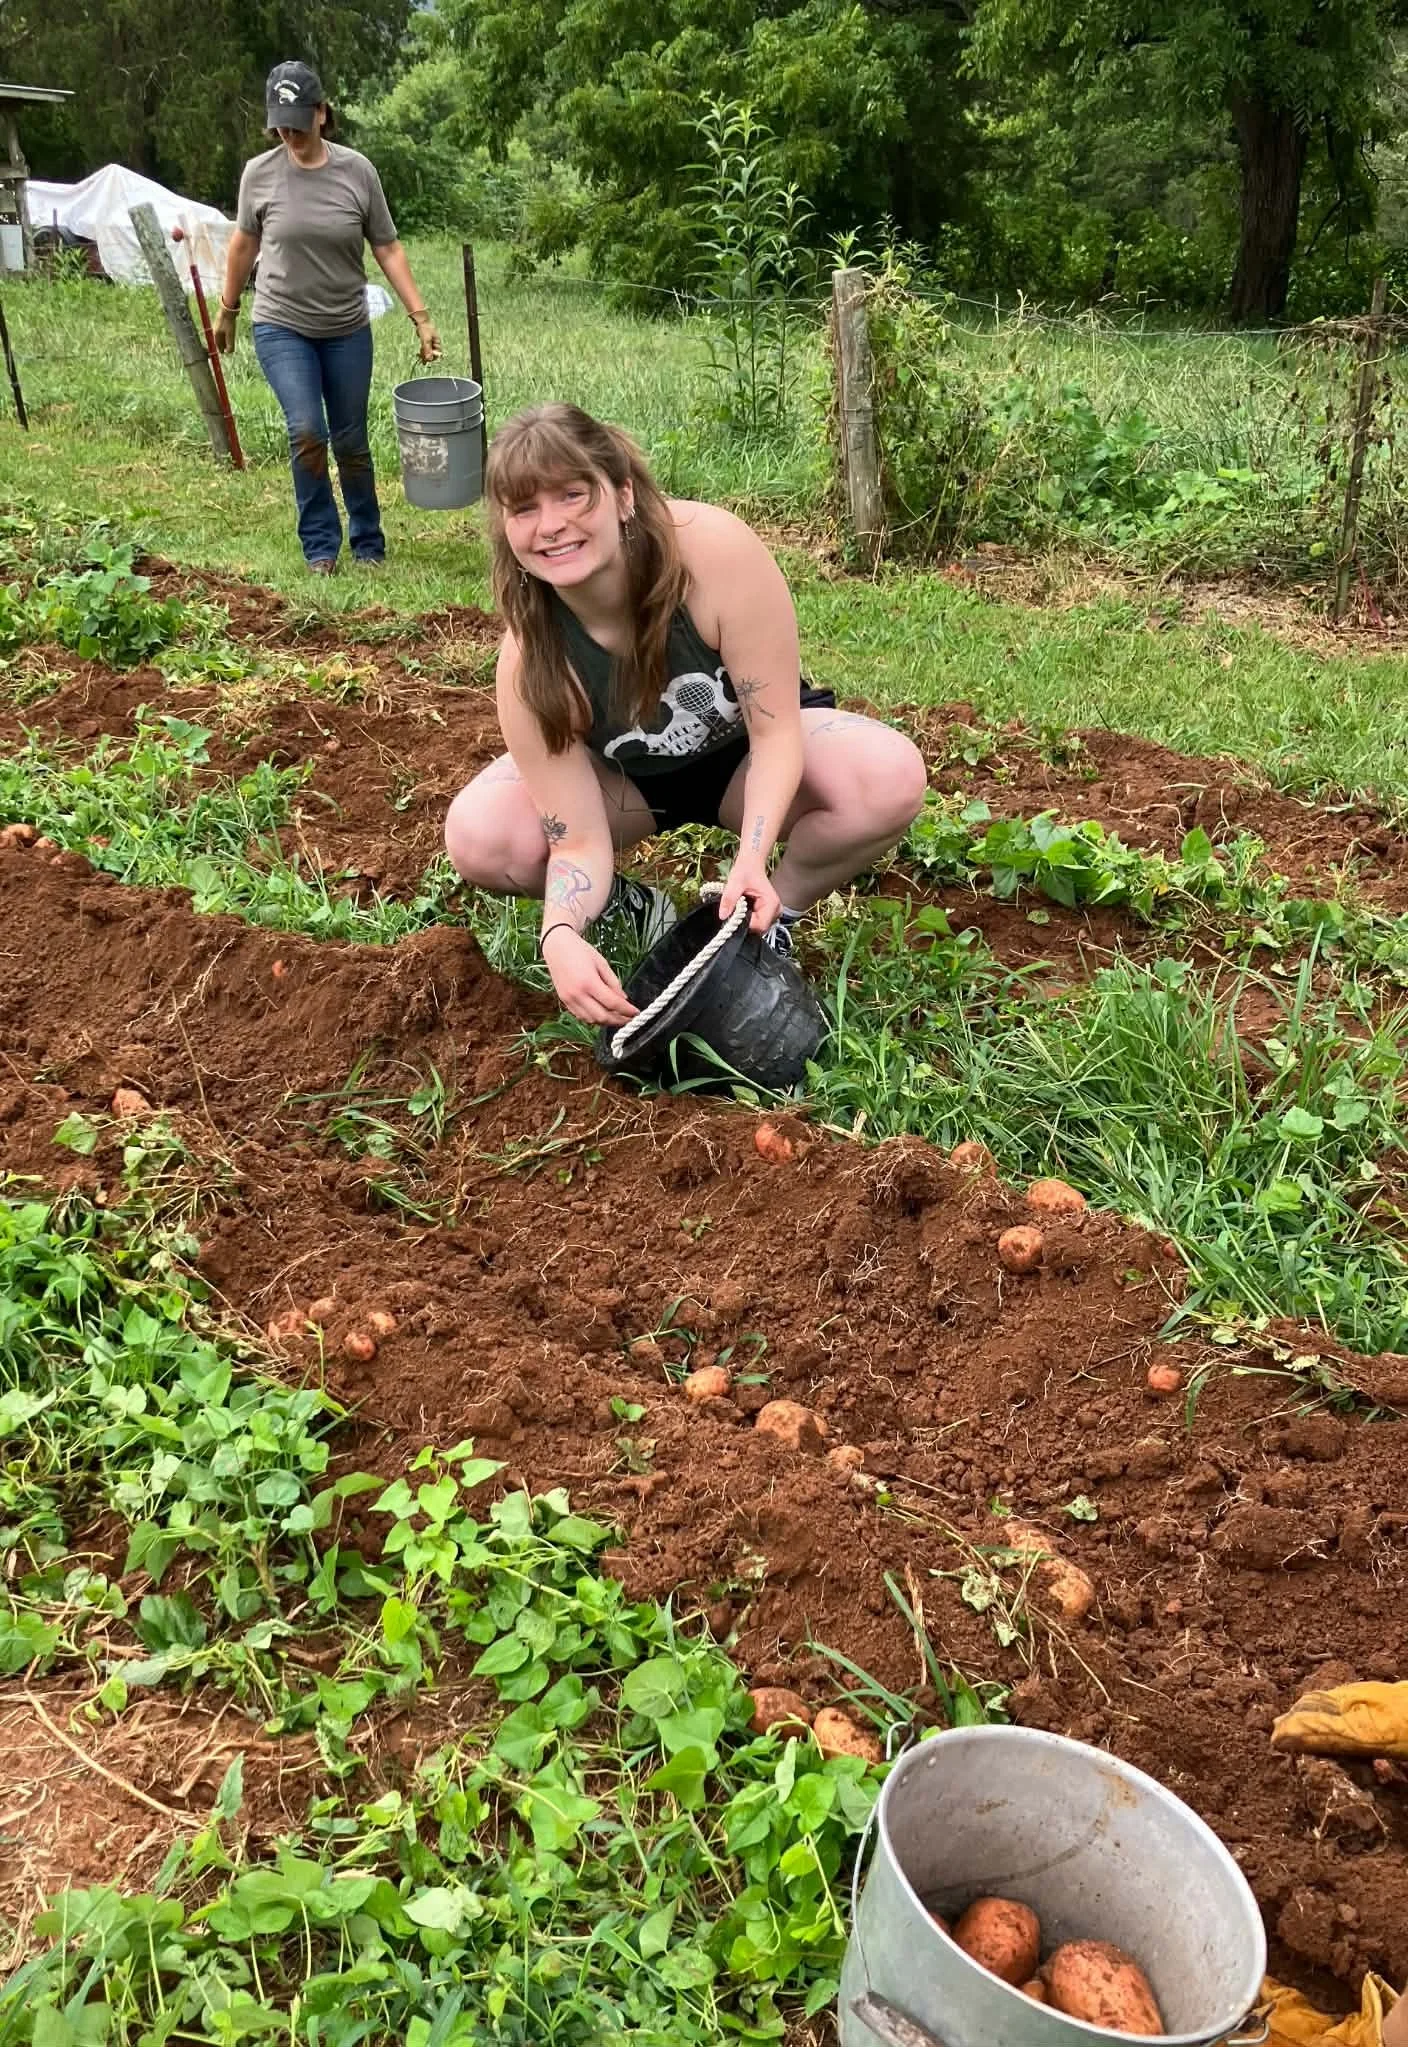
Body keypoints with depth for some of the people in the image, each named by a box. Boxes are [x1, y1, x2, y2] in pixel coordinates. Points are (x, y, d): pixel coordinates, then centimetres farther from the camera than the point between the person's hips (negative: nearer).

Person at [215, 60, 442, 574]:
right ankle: (320, 546, -1)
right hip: (282, 328, -1)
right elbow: (244, 243, 9)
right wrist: (227, 310, 17)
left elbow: (387, 249, -1)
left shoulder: (356, 171, -4)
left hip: (347, 330, 1)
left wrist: (421, 317, -6)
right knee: (306, 432, -17)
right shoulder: (259, 173, -4)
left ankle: (368, 545, 24)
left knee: (351, 443, 7)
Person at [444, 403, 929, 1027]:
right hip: (628, 780, 1)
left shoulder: (716, 548, -35)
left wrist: (752, 859, -42)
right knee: (479, 839, -26)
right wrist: (561, 937, -47)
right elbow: (578, 841, -26)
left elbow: (775, 728, -27)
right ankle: (630, 909, 4)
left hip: (746, 755, 0)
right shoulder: (530, 659, -30)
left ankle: (775, 912, -3)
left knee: (892, 776, -32)